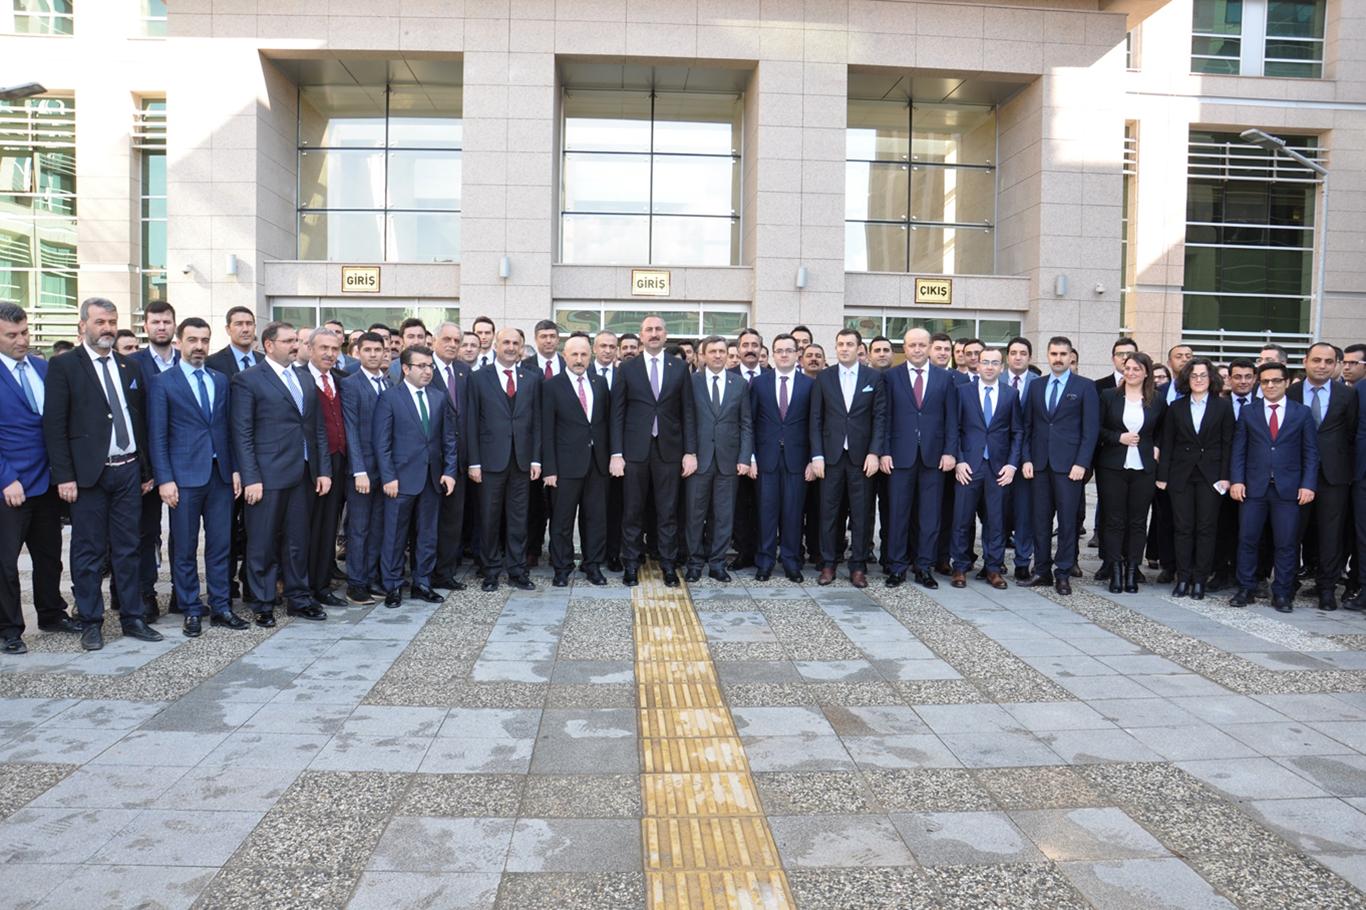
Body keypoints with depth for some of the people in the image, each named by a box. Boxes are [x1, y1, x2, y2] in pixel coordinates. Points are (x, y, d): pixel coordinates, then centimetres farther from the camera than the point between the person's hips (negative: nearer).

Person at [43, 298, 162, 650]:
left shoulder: (129, 368, 12)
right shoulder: (63, 366, -3)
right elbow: (54, 425, -7)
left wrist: (147, 470, 12)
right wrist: (64, 476, -13)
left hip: (129, 471, 4)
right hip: (87, 474, -4)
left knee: (127, 549, 9)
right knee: (89, 552, 4)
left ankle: (132, 618, 17)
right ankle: (91, 623, 15)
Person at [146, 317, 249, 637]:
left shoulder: (220, 380, 12)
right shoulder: (163, 383, -1)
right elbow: (157, 436, -4)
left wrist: (235, 469, 6)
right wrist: (164, 479, -10)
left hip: (220, 474, 4)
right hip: (185, 476, -4)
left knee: (220, 545, 7)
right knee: (185, 549, 4)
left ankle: (220, 607, 16)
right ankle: (191, 611, 14)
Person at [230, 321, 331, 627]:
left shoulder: (306, 379, 14)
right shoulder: (247, 380, -5)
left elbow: (318, 427, 14)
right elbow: (242, 434, -9)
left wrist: (323, 469, 8)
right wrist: (250, 478, -14)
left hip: (303, 475, 5)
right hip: (268, 475, -5)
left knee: (298, 541, 13)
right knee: (263, 543, 4)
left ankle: (299, 599, 24)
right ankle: (262, 605, 16)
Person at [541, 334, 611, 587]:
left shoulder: (600, 383, 9)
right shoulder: (551, 386, -3)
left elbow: (607, 421, 12)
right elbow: (547, 431, -5)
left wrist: (609, 456, 4)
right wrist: (549, 469, -9)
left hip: (597, 462, 3)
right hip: (566, 464, -3)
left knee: (596, 517, 9)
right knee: (562, 519, 5)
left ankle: (593, 564, 22)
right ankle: (562, 568, 17)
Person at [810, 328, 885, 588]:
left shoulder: (874, 377, 5)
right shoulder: (823, 378, 6)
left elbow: (880, 417, 2)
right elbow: (816, 419, 4)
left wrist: (874, 453, -7)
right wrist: (816, 455, -3)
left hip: (861, 456, 0)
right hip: (831, 455, 1)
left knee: (861, 513, 3)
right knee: (829, 512, 4)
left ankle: (858, 566, 12)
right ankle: (828, 564, 14)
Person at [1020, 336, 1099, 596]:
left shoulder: (1085, 387, 2)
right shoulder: (1036, 387, 13)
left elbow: (1091, 429, -2)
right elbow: (1027, 426, 12)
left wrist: (1081, 463, -11)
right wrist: (1027, 459, 2)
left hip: (1068, 464, -3)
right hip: (1040, 464, 3)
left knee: (1067, 520, 0)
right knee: (1041, 519, 6)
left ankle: (1063, 574, 8)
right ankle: (1042, 571, 14)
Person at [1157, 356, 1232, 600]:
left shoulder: (1223, 406, 3)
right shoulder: (1176, 407, 7)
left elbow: (1227, 443, 0)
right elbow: (1167, 443, 6)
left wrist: (1225, 476, -6)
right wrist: (1163, 475, 0)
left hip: (1210, 476, -1)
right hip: (1181, 475, 1)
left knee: (1206, 529, 1)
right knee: (1183, 528, 3)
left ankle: (1199, 580, 8)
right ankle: (1183, 579, 9)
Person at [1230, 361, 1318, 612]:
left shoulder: (1302, 413, 7)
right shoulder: (1248, 414, 9)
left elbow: (1311, 452, 4)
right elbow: (1238, 451, 6)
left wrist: (1308, 484, -5)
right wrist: (1236, 480, -5)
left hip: (1288, 488, -1)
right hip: (1254, 487, 1)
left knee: (1285, 544, 2)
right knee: (1247, 540, 1)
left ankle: (1281, 594, 11)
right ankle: (1246, 589, 12)